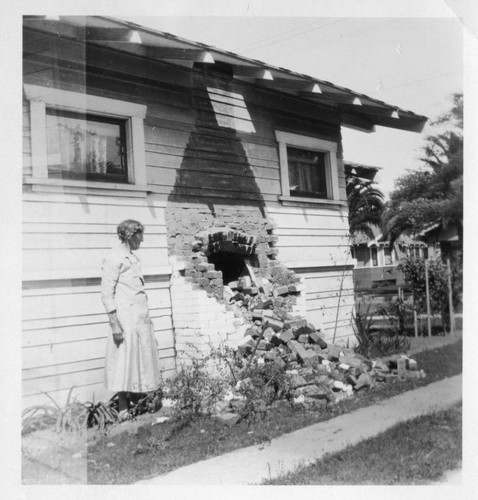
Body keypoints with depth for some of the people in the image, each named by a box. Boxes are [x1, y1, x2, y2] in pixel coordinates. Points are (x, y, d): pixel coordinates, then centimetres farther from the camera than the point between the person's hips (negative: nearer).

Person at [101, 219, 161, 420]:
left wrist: (147, 318, 17)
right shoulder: (114, 258, -10)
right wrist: (114, 324, -18)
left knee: (141, 362, 11)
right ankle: (123, 411, 5)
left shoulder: (132, 257, 17)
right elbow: (107, 294, -13)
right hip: (126, 321, -9)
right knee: (125, 364, -3)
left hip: (141, 319, 9)